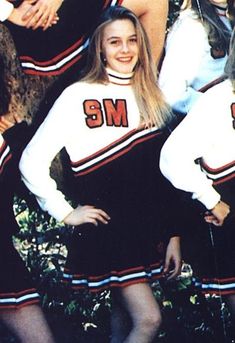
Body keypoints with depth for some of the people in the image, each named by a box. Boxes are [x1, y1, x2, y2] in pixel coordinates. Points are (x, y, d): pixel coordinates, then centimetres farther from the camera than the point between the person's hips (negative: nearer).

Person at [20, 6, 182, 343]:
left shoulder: (150, 97, 9)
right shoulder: (79, 96, -10)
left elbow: (164, 174, 11)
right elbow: (32, 162, -11)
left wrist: (173, 233, 8)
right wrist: (66, 213, -11)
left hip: (149, 227, 6)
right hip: (105, 227, -6)